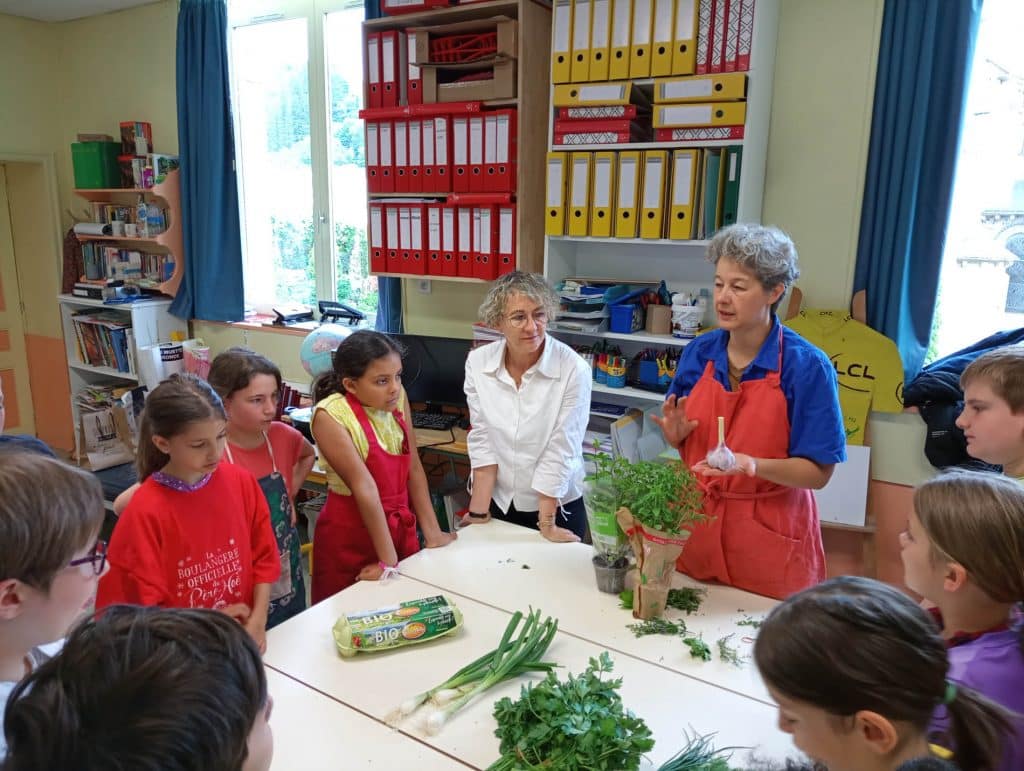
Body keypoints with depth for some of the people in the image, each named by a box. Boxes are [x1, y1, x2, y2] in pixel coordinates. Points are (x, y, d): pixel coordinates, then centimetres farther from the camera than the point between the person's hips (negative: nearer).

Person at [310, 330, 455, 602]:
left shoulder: (398, 397, -4)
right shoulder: (330, 416, -21)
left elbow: (414, 468, -2)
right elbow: (364, 488, -25)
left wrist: (432, 533, -4)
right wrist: (388, 560, -23)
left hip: (401, 528, 5)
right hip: (350, 539, -5)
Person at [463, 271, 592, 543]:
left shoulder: (573, 369, -19)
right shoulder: (478, 362, -10)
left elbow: (559, 452, -17)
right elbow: (482, 440, -7)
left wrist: (547, 525, -14)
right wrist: (478, 510, -8)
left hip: (557, 507, -2)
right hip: (497, 502, 3)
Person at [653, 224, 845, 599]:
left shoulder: (806, 366, -13)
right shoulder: (698, 354, -1)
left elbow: (818, 472, -12)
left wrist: (754, 465, -28)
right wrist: (676, 437, -11)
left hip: (770, 539, -3)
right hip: (695, 528, 4)